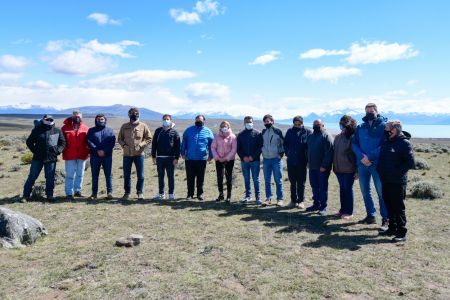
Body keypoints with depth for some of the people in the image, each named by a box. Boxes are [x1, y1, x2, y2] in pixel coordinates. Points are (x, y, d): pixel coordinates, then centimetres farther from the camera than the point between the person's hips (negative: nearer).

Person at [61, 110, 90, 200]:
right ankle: (69, 193, 6)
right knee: (70, 175, 1)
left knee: (80, 174, 11)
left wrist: (88, 152, -3)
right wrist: (63, 151, -6)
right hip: (70, 155, -2)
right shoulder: (65, 128, 1)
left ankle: (77, 190, 23)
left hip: (82, 155, 2)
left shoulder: (86, 128, 5)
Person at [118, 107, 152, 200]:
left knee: (140, 175, 2)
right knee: (126, 175, 8)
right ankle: (127, 192, 21)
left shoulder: (143, 126, 2)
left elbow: (149, 139, 3)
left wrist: (140, 145, -10)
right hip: (127, 154, 2)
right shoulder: (124, 126, 7)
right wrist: (123, 145, -7)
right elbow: (119, 139, 13)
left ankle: (140, 192, 17)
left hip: (139, 154, -2)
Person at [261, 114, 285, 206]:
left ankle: (280, 199, 9)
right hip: (266, 159, 3)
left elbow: (283, 143, 4)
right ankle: (268, 198, 15)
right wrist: (262, 152, 8)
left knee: (278, 180, 1)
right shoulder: (263, 132, 8)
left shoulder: (278, 131, -1)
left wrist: (281, 153, -4)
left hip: (276, 158, -3)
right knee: (267, 180, 7)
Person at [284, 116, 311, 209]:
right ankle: (293, 200, 21)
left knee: (301, 183, 7)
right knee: (292, 182, 11)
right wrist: (288, 153, 5)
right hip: (291, 161, 3)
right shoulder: (290, 131, 4)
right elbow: (285, 144, 13)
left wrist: (307, 157, -4)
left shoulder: (307, 132, -3)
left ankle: (301, 201, 17)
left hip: (302, 162, -2)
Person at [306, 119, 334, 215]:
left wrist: (324, 165, -20)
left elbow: (329, 152, -16)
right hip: (312, 167, 7)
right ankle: (316, 204, 23)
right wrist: (309, 162, 11)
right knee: (314, 186, 12)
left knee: (323, 187, -1)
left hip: (322, 167, -7)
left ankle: (323, 207, 5)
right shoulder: (311, 136, 16)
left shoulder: (326, 136, -8)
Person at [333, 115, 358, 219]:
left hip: (349, 169, -6)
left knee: (348, 189, 1)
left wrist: (357, 170, -13)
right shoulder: (338, 137, 10)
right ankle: (343, 209, 23)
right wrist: (334, 166, 11)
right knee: (342, 189, 13)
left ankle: (349, 212, 10)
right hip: (339, 168, 6)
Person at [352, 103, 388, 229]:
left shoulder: (383, 126, -2)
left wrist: (370, 156, -17)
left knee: (381, 192, -1)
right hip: (362, 164, 5)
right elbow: (354, 144, 6)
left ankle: (385, 219, 8)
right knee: (365, 191, 12)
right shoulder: (360, 127, 12)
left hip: (377, 164, -5)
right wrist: (361, 157, -11)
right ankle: (371, 216, 25)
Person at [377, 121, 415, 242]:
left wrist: (397, 172, -15)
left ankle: (401, 233, 8)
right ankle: (392, 228, 28)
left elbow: (410, 162, -16)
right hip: (385, 181, 8)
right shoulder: (386, 142, 12)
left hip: (397, 182, -8)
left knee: (398, 207, -1)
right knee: (389, 205, 15)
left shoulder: (404, 143, -11)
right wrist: (381, 171, 12)